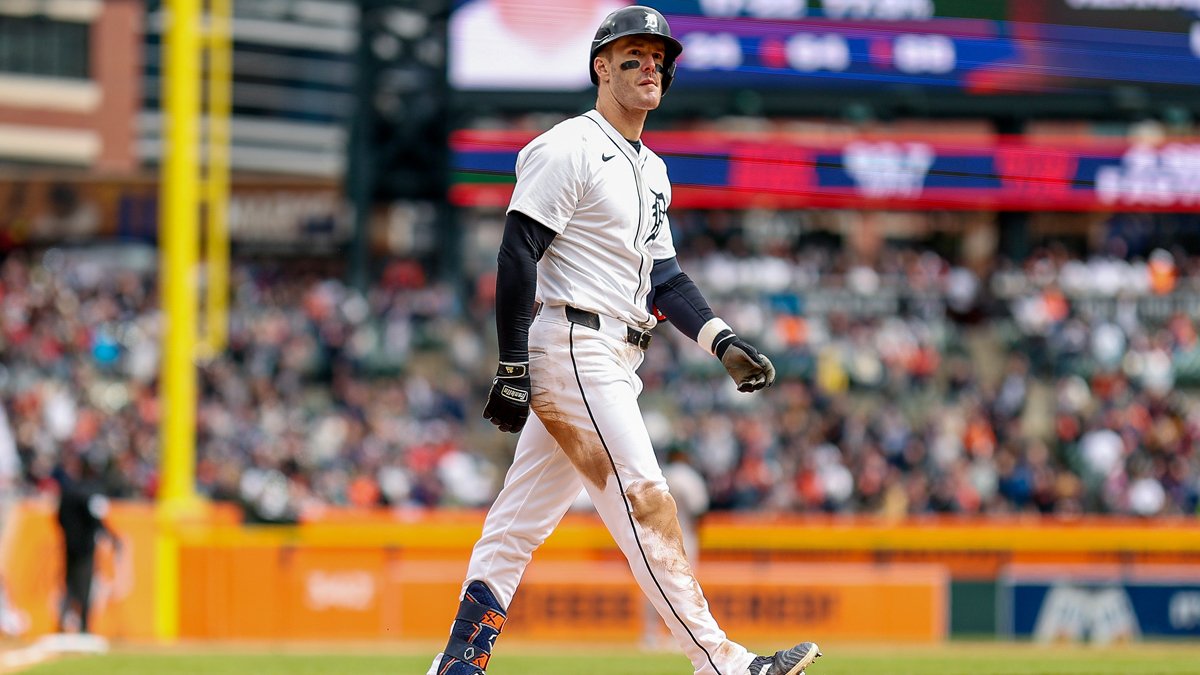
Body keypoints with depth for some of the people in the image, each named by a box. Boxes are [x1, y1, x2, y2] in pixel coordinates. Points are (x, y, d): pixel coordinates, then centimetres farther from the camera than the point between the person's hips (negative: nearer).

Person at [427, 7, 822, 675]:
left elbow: (663, 274, 21)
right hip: (568, 346, -9)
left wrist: (725, 342, 6)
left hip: (613, 363, 9)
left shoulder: (651, 171, 20)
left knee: (524, 518, 9)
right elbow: (518, 257, -14)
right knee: (644, 499, -13)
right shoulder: (570, 150, -8)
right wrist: (514, 369, -19)